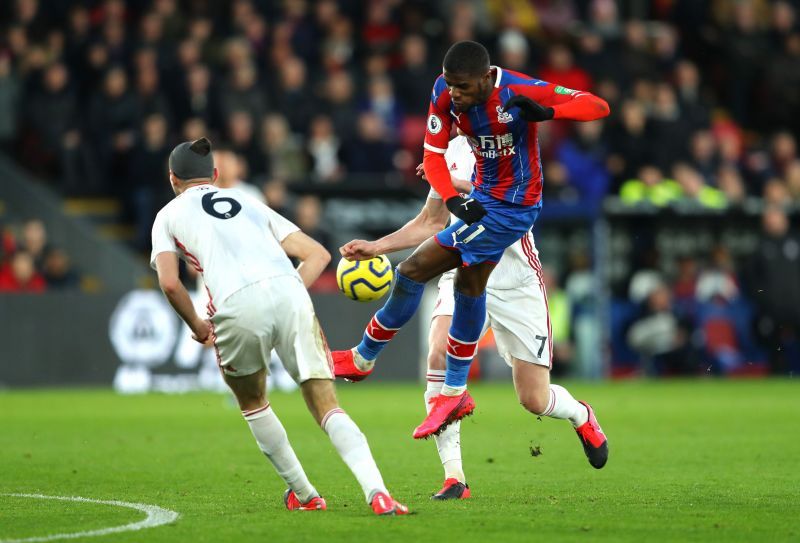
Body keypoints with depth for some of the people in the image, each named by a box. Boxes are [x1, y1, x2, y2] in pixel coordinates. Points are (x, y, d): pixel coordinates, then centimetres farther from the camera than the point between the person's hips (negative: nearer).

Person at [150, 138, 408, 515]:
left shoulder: (169, 215, 24)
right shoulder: (248, 203, 34)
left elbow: (169, 283, 7)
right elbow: (318, 254, 26)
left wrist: (196, 325, 22)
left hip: (238, 304, -2)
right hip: (289, 290, 2)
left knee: (252, 403, 25)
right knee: (327, 407, 0)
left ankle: (304, 495, 27)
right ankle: (376, 491, -21)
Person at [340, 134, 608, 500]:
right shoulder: (452, 151, 7)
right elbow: (431, 223, 16)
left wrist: (458, 183, -39)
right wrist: (376, 247, 6)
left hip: (516, 284, -4)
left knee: (534, 400, 0)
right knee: (439, 355, -26)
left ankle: (580, 416, 40)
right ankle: (453, 476, -21)